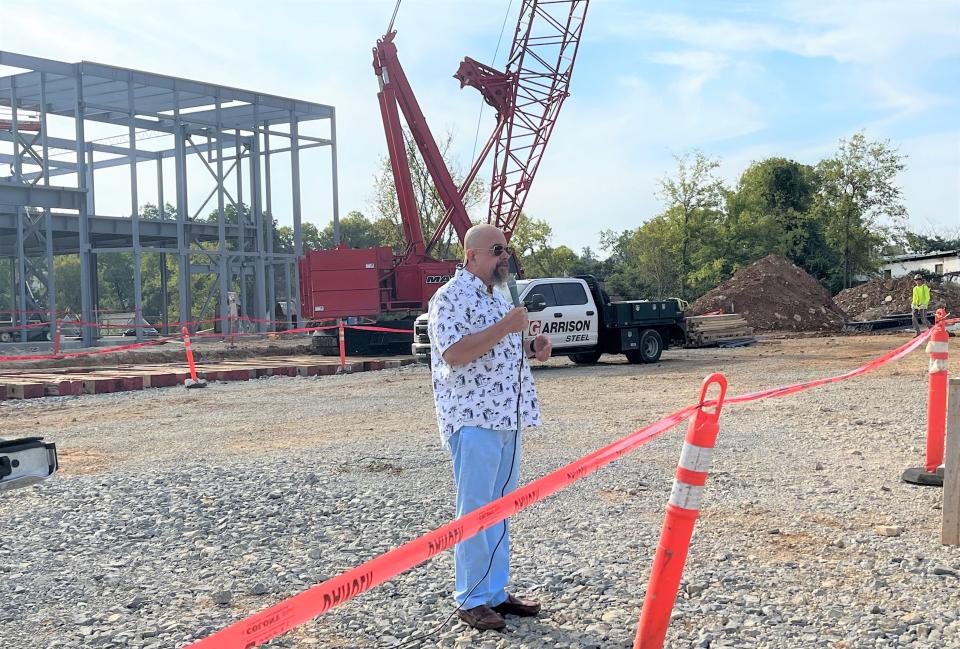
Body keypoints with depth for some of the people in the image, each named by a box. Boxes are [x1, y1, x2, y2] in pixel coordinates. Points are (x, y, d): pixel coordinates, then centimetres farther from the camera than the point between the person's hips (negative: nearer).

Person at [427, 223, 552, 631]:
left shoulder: (495, 296, 19)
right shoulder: (452, 297, -11)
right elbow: (453, 354, -22)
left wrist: (530, 348, 10)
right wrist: (504, 327, -23)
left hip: (506, 417, 9)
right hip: (473, 419, -9)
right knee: (475, 510, -4)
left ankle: (495, 593, 22)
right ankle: (471, 600, 6)